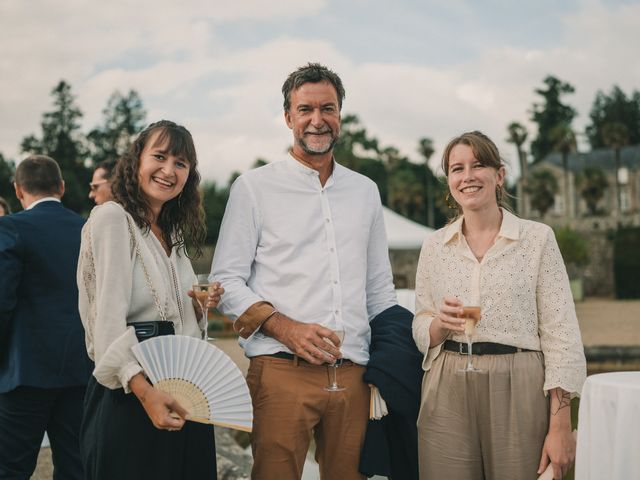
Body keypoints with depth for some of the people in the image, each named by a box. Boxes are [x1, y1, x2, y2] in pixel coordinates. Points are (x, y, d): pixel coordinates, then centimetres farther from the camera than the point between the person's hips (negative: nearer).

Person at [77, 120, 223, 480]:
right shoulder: (112, 217, -9)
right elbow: (109, 317, -18)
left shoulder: (174, 234, 16)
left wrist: (203, 305, 5)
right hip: (130, 396, -8)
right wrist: (144, 390, -28)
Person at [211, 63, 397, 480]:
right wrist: (284, 327, -14)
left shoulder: (365, 191, 16)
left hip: (353, 374, 4)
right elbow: (227, 280, 0)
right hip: (281, 369, -3)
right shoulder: (254, 187, 4)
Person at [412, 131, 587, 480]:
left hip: (519, 392, -2)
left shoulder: (537, 238, 0)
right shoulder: (434, 246, 9)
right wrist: (441, 324, -10)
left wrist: (560, 426, -10)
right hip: (448, 395, 2)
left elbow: (560, 336, -4)